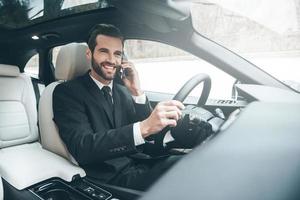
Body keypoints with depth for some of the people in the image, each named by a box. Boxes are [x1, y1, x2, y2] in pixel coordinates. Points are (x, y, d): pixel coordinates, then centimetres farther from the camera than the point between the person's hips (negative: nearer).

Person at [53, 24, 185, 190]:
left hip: (141, 164, 6)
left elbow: (152, 136, 4)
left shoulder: (124, 91, 12)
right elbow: (82, 149, -20)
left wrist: (138, 92, -8)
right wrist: (143, 128, -32)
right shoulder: (67, 92, -4)